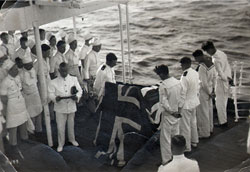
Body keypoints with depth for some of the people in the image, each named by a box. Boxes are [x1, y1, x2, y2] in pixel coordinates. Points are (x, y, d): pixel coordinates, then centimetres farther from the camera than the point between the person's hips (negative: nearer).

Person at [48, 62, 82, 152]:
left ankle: (72, 139, 44)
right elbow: (51, 93, -8)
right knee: (60, 127, 4)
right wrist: (55, 98, -30)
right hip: (60, 108, -2)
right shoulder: (54, 82, -7)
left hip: (71, 107, 2)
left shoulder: (74, 79, -2)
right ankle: (60, 144, 24)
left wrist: (77, 96, -22)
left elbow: (80, 90, 0)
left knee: (71, 125, 19)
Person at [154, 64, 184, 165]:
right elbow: (181, 97, 2)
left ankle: (166, 161, 13)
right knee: (176, 136, 20)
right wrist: (179, 110, 4)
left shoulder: (163, 86, -22)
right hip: (177, 114, 7)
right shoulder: (177, 82, -2)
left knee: (165, 138, 6)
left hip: (168, 115, -7)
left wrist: (172, 112, -11)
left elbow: (164, 103, -22)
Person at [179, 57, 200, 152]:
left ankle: (186, 146, 17)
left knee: (185, 126, 5)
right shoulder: (195, 73, -2)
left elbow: (183, 93, -23)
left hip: (186, 104, -9)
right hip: (194, 101, 9)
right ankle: (194, 141, 40)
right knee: (193, 122, 24)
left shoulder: (185, 77, -27)